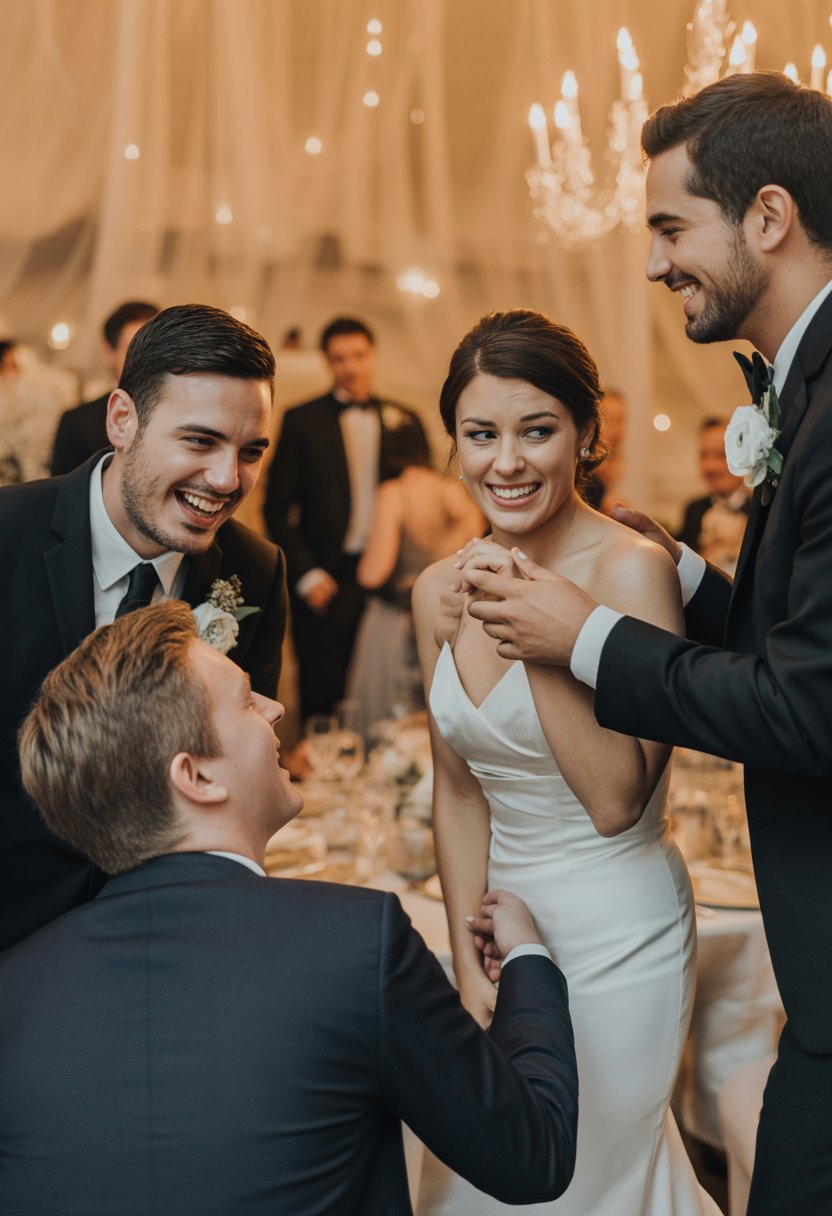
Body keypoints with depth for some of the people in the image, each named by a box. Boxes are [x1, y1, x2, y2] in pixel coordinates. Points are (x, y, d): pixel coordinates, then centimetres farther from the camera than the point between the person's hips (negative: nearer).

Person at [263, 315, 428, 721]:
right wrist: (306, 576, -8)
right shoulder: (302, 420, 2)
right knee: (322, 702, 2)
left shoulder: (404, 421, 10)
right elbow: (277, 508, 1)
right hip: (326, 584, -2)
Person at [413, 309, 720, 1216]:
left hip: (618, 929, -6)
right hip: (503, 914, 6)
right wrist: (469, 966, 4)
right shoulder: (441, 590, -1)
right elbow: (457, 792, 6)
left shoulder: (631, 571, -19)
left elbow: (617, 800, -22)